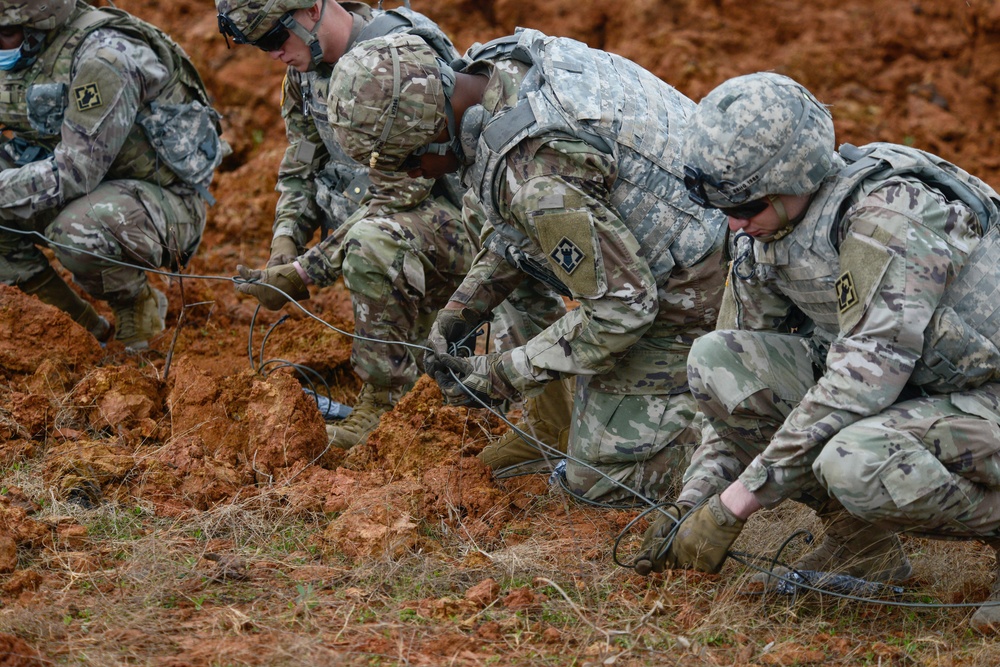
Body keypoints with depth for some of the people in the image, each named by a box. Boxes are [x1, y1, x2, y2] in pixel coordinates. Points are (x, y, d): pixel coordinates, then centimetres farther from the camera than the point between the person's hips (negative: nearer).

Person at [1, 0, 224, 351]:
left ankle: (139, 303, -5)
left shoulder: (104, 55, -26)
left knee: (76, 235, -37)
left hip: (164, 201, -9)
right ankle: (81, 321, 5)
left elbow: (75, 171, -30)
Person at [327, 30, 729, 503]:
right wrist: (463, 305, 5)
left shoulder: (537, 174, -35)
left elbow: (624, 307, -27)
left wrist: (503, 376, -17)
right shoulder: (507, 62, -5)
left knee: (598, 482, 1)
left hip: (682, 295, -9)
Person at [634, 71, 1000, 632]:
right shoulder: (763, 237, 0)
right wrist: (692, 505, -1)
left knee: (854, 461, -38)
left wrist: (735, 503, -28)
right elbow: (738, 392, 9)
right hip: (902, 394, 8)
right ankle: (861, 544, -1)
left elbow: (863, 376, -31)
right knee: (716, 359, -10)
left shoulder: (889, 209, -26)